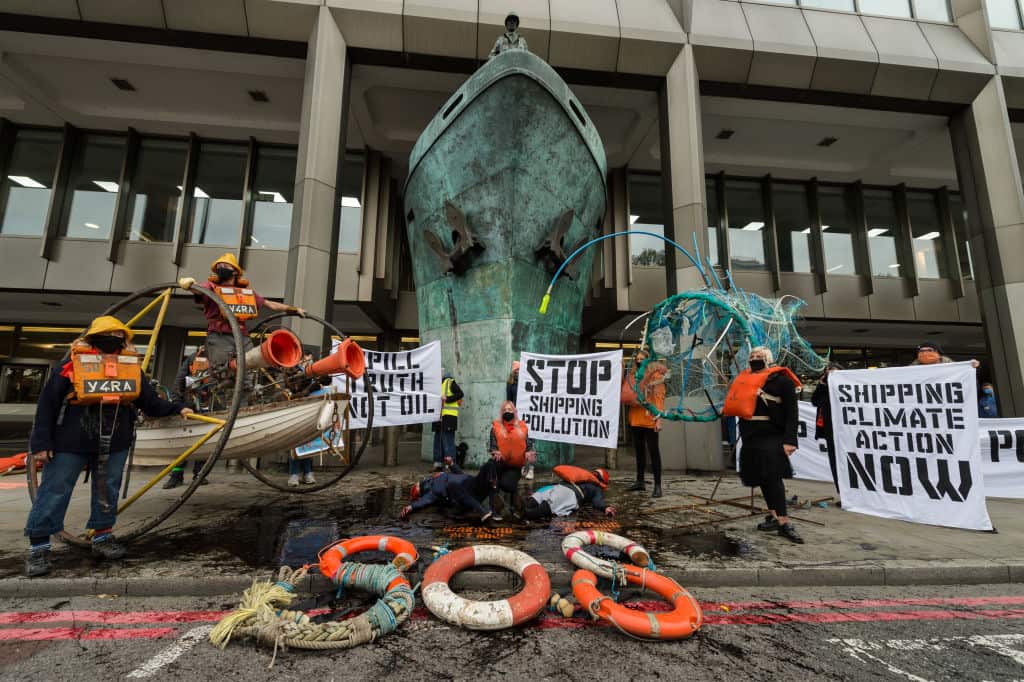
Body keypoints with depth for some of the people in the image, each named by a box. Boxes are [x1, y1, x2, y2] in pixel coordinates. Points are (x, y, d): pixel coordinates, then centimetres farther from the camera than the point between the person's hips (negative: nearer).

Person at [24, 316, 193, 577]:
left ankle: (102, 537, 28)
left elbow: (151, 403, 6)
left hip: (114, 444, 4)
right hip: (69, 444, -3)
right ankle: (38, 547, 21)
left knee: (107, 492, 13)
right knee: (54, 493, 5)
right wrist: (42, 442, -7)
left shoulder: (132, 369, 2)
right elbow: (47, 404, -4)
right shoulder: (73, 367, -8)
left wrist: (177, 408, -7)